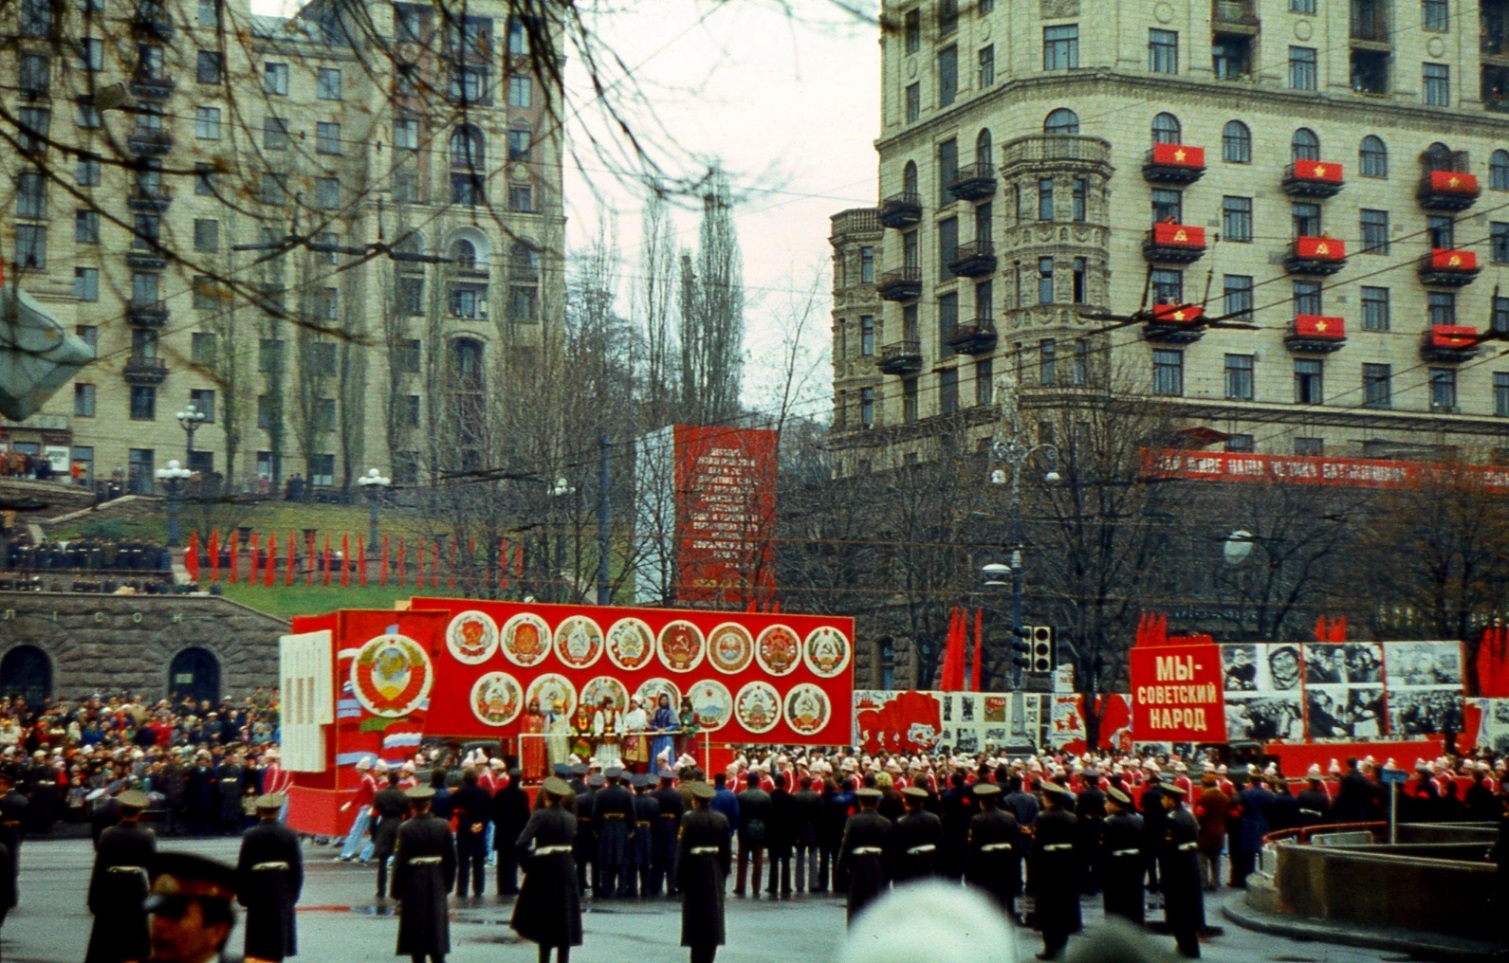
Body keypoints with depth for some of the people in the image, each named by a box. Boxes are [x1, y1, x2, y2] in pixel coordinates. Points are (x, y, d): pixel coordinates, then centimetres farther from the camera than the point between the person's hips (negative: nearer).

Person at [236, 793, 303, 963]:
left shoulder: (250, 835, -9)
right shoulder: (290, 835, -4)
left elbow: (242, 868, -7)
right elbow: (297, 868, -2)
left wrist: (242, 895, 3)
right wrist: (294, 894, 7)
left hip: (257, 892, -1)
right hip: (283, 893, 1)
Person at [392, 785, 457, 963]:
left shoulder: (406, 829, -14)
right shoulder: (443, 826, -4)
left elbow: (400, 862, -11)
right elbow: (451, 858, 2)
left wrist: (397, 890, -2)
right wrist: (447, 883, 14)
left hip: (414, 883, -3)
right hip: (437, 883, 3)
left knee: (416, 928, 6)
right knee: (437, 926, 10)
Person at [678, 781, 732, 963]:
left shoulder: (689, 819, -12)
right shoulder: (721, 820, 2)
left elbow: (682, 850, -13)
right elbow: (726, 851, 5)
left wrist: (679, 878, -7)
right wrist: (723, 874, 13)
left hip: (694, 872, -4)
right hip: (715, 873, 4)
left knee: (696, 917, 2)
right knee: (713, 917, 11)